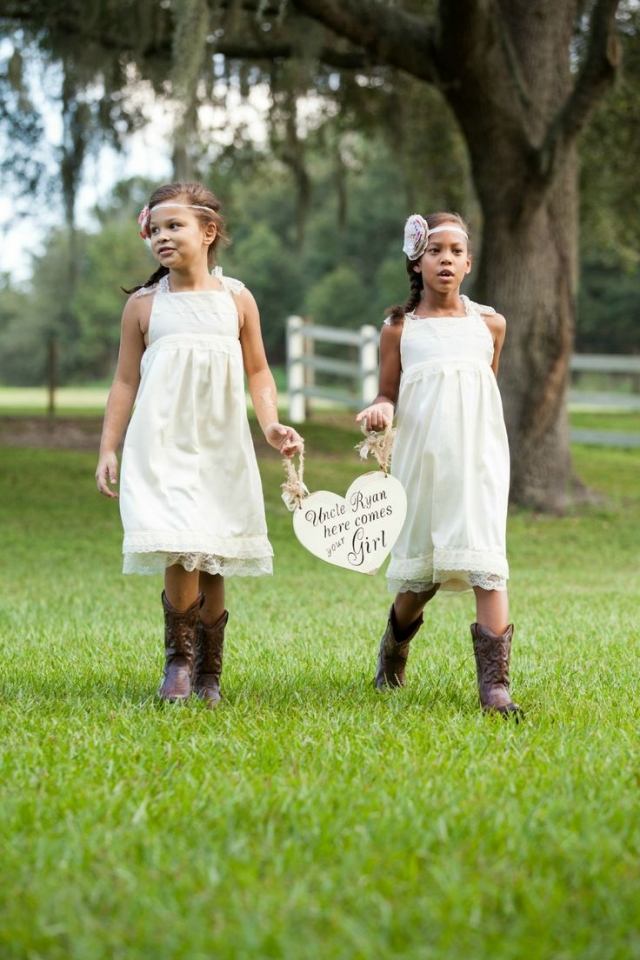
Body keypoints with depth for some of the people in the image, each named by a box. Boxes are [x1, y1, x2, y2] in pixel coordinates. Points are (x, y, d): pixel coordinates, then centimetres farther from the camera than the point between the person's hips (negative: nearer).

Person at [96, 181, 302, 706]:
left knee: (214, 562, 5)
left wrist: (272, 425, -2)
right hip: (163, 443, -2)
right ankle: (179, 658, 2)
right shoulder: (144, 304, 3)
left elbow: (258, 371, 13)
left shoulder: (236, 299, 5)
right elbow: (126, 381, 7)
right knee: (181, 550, -17)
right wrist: (108, 448, 4)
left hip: (221, 446, 2)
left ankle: (208, 670, 19)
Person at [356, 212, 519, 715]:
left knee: (486, 563, -14)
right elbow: (389, 393, 8)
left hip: (478, 460, 0)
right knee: (420, 567, 10)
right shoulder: (399, 328, 4)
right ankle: (396, 642, 40)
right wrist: (380, 410, -14)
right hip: (421, 461, 0)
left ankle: (495, 683, -17)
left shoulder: (489, 323, 7)